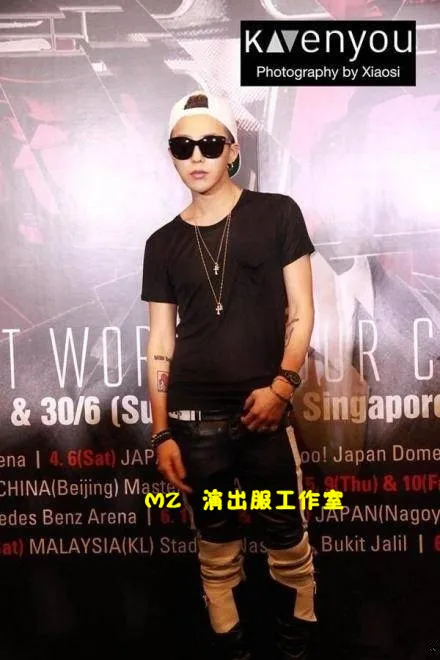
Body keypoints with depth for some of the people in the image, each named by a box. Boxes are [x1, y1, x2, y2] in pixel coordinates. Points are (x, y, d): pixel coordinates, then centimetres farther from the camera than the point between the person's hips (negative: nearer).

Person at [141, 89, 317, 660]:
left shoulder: (277, 214, 3)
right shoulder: (163, 244, 9)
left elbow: (301, 312, 2)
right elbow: (160, 345, 8)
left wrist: (282, 384, -13)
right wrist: (162, 433, 4)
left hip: (264, 413, -1)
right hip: (194, 420, 2)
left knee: (288, 542, 8)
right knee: (217, 549, 12)